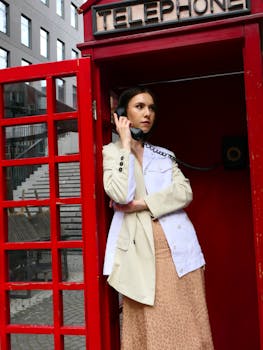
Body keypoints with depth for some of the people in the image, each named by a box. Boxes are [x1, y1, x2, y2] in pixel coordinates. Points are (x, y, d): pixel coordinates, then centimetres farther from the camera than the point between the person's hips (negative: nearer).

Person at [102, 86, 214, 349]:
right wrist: (126, 145, -6)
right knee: (149, 329, 0)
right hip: (141, 251, -3)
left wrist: (141, 204, -11)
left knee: (187, 327, 3)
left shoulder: (165, 155, 17)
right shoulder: (112, 152, 6)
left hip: (177, 248, 3)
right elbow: (121, 195, -13)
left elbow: (184, 192, 0)